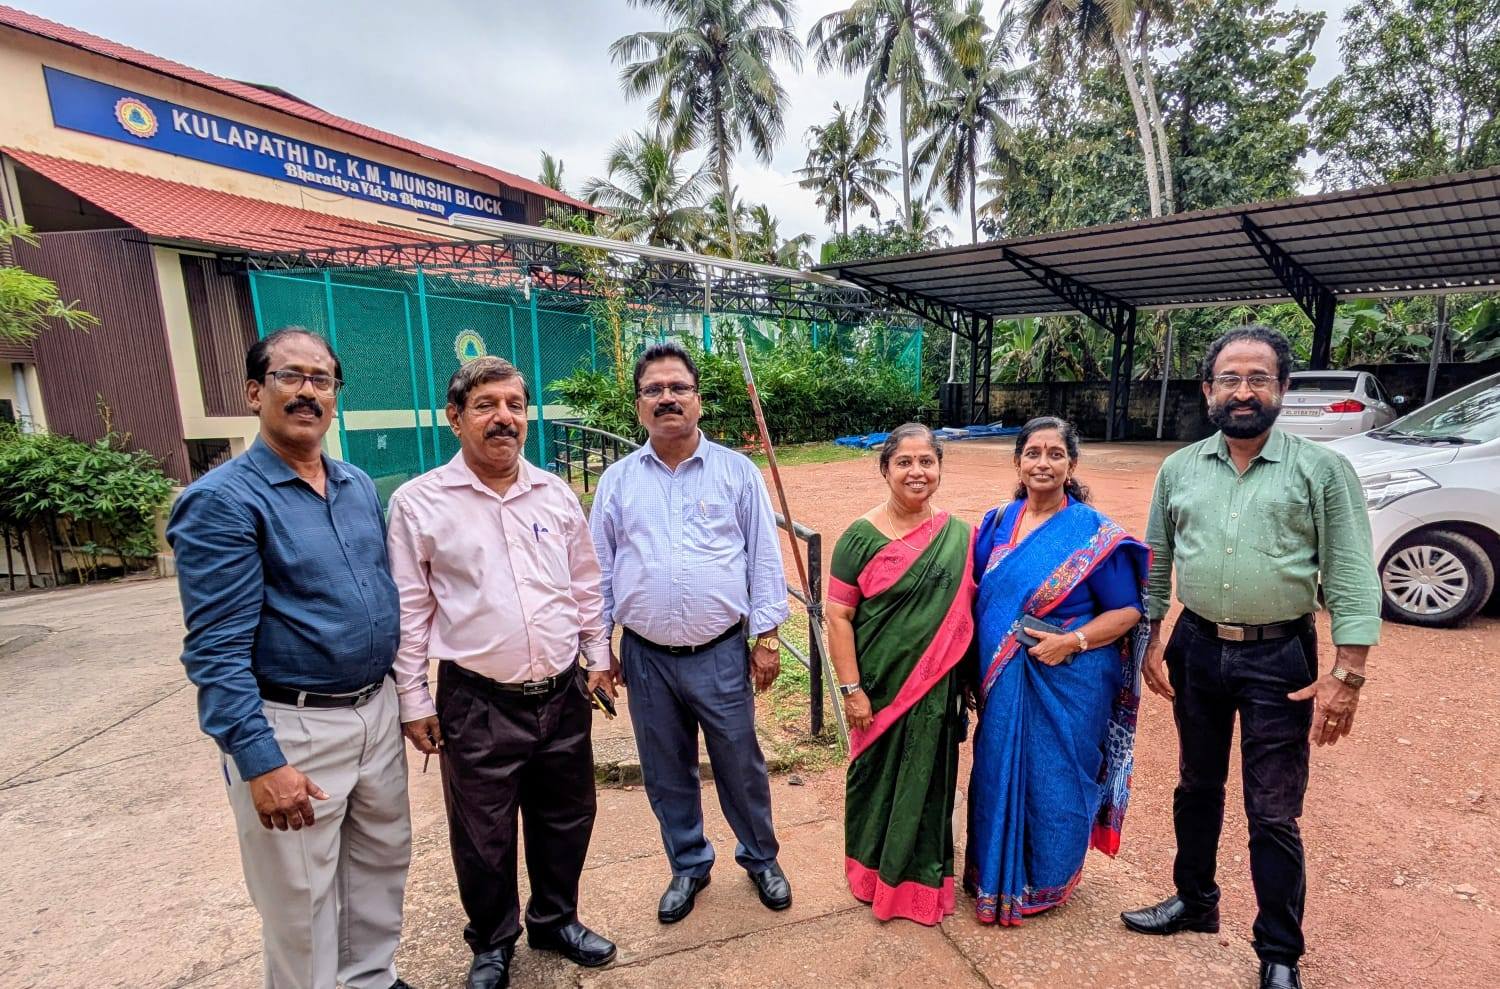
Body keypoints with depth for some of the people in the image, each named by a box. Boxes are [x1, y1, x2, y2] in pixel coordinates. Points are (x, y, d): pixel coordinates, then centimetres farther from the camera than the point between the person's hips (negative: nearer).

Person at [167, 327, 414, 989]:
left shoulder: (360, 486, 7)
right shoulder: (222, 500, -14)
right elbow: (217, 652, -17)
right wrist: (261, 763, -20)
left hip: (377, 710, 7)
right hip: (292, 728, -6)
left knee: (383, 859, 21)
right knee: (302, 898, 11)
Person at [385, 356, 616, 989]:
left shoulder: (555, 493, 3)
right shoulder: (418, 502, -7)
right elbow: (409, 611, -5)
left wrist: (598, 657, 11)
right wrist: (414, 701, -4)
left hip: (564, 695, 4)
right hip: (478, 704, -3)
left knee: (565, 819, 20)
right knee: (484, 838, 15)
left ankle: (555, 921, 46)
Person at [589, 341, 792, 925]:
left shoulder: (737, 471, -2)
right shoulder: (617, 480, 2)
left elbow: (764, 559, -1)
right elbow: (600, 567, 7)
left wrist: (767, 637, -3)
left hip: (721, 654, -1)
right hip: (645, 657, 2)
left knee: (741, 767, 13)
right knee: (667, 773, 17)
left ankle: (761, 857, 39)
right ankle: (688, 865, 41)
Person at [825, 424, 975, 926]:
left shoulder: (960, 536, 0)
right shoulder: (861, 537, -10)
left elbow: (971, 612, 5)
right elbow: (838, 617, -10)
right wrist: (851, 689, -12)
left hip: (937, 690, 3)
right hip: (879, 689, -2)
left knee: (929, 782, 16)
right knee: (876, 778, 14)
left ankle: (923, 878, 39)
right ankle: (875, 871, 39)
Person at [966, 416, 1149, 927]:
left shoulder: (1095, 533, -9)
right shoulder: (998, 523, 3)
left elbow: (1128, 610, -6)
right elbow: (976, 590, 11)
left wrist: (1073, 640, -21)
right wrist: (978, 663, 1)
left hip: (1068, 681, -4)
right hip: (1003, 680, 4)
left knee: (1055, 781, 10)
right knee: (999, 773, 15)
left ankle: (1046, 883, 35)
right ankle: (996, 875, 38)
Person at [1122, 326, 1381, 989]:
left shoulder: (1322, 469, -6)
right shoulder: (1179, 469, 2)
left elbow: (1351, 577, -8)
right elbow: (1155, 562, 8)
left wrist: (1346, 673, -13)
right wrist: (1151, 643, 5)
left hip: (1280, 660, -3)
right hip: (1197, 649, 3)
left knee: (1273, 815, 7)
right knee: (1196, 786, 19)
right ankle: (1194, 903, 40)